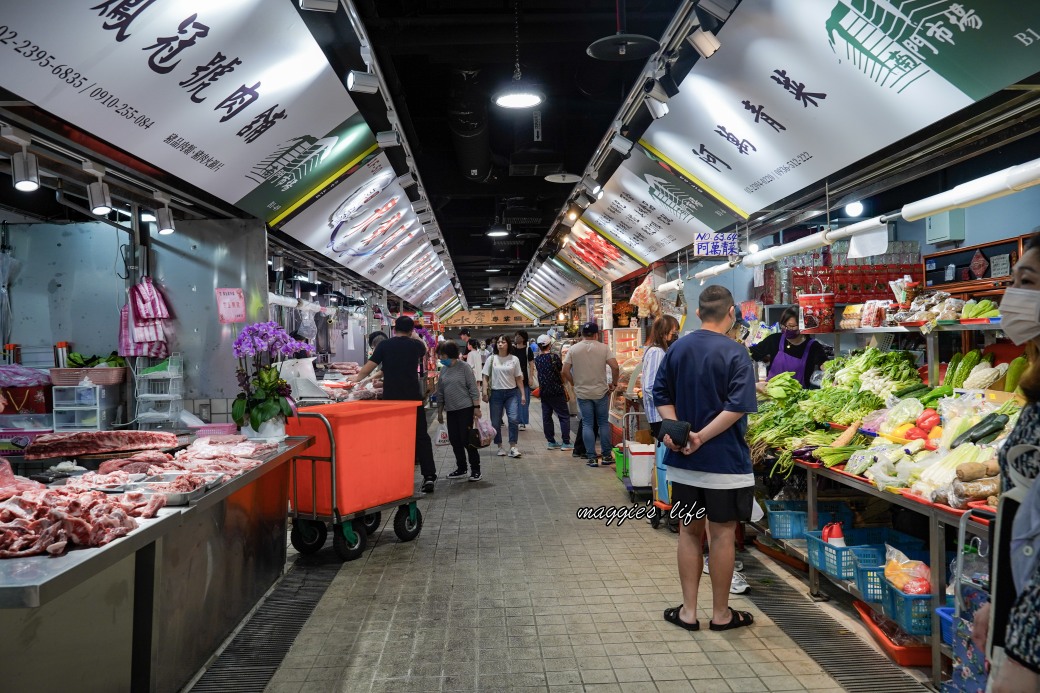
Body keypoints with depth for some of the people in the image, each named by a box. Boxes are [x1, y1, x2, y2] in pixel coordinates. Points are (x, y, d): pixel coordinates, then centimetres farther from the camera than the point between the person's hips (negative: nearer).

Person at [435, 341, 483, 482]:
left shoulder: (464, 367, -8)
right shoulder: (443, 370, 10)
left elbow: (473, 388, -9)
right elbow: (440, 392, 16)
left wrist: (476, 407, -14)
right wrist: (439, 411, 17)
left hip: (465, 408, -6)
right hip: (451, 410, 6)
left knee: (466, 440, -6)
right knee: (454, 440, 7)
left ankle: (475, 470, 6)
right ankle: (461, 468, 20)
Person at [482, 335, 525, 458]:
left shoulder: (514, 359, 3)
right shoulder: (491, 359, 3)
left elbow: (518, 378, 6)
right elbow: (486, 377, 5)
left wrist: (522, 394, 3)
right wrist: (485, 392, -5)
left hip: (511, 393, 0)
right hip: (496, 393, 0)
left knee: (514, 419, -11)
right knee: (496, 422, 4)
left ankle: (513, 447, -3)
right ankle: (500, 446, 18)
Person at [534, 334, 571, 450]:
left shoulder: (537, 359, 4)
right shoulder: (554, 357, -12)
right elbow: (562, 370, -3)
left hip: (543, 391, 6)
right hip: (556, 391, -6)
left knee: (546, 416, 10)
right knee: (564, 416, 0)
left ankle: (551, 442, 12)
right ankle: (566, 442, -3)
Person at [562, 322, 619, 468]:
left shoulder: (573, 349, -2)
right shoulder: (603, 348, -5)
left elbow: (565, 371, -4)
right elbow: (615, 367, -12)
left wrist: (575, 383, 10)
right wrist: (614, 383, 3)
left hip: (582, 393, 1)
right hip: (601, 392, 0)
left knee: (587, 424, 6)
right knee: (604, 423, 12)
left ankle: (592, 457, 6)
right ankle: (606, 455, 16)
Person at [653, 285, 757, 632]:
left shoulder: (677, 349, 5)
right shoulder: (735, 353, -12)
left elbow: (661, 394, 5)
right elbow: (738, 406, -21)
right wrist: (702, 437, -18)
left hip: (683, 461, 5)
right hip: (724, 460, -4)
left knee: (689, 531, 14)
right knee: (723, 534, 8)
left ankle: (688, 611, 22)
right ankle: (721, 614, 21)